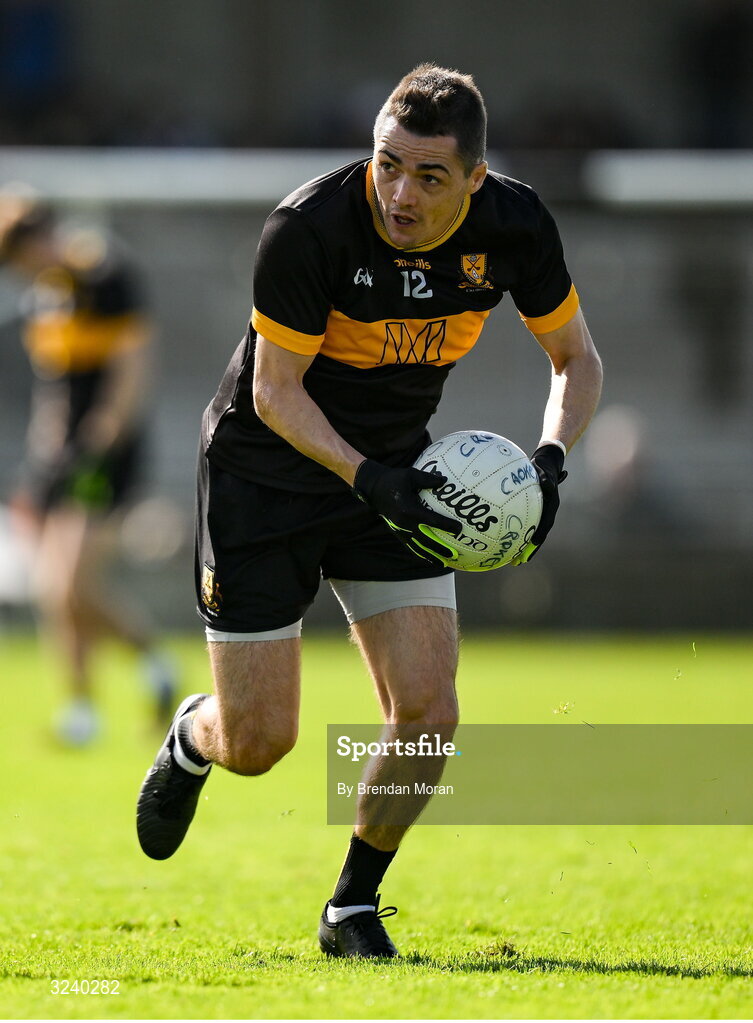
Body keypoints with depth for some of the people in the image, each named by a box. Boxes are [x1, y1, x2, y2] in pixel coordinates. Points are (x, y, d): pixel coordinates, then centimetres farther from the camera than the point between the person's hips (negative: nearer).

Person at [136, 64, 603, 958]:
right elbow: (275, 389, -20)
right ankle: (194, 738, 35)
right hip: (264, 472, -4)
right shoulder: (308, 228, -28)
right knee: (257, 744, -3)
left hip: (394, 470, 4)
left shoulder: (513, 225, -16)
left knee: (427, 713, -10)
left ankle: (354, 908, 13)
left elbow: (576, 359, -1)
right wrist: (366, 478, -34)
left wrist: (547, 463, -20)